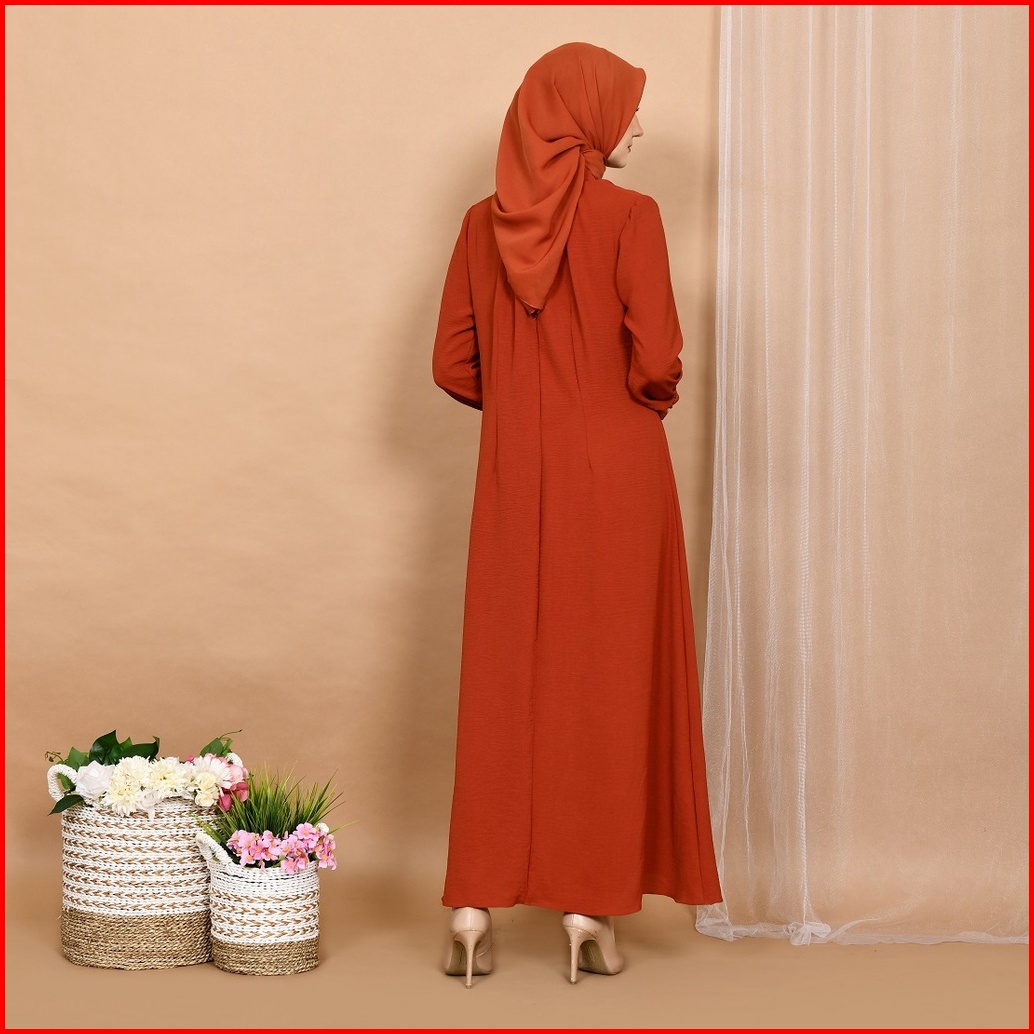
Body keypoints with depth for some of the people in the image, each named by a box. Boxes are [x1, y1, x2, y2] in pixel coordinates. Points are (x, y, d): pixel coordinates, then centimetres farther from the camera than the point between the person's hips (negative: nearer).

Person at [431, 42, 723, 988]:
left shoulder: (484, 224, 4)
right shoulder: (628, 216, -9)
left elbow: (454, 365, 5)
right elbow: (656, 358, -15)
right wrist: (650, 398, 6)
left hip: (515, 478, 4)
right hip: (615, 475, -3)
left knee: (503, 679, 9)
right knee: (604, 680, 5)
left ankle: (475, 906, 9)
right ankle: (589, 909, 10)